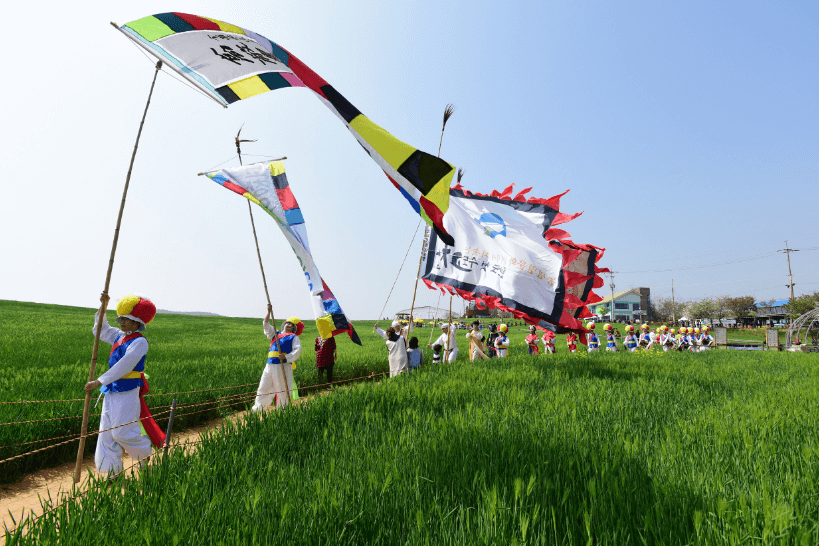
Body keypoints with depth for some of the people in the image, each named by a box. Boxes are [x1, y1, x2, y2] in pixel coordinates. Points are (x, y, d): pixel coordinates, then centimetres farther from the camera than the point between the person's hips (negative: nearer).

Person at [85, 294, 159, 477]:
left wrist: (99, 382, -23)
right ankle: (112, 471, 19)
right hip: (111, 392, 8)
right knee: (106, 432, 9)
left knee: (122, 432, -5)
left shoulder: (139, 342, -14)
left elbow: (123, 366, -21)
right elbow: (100, 330, 28)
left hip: (127, 393, -8)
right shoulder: (119, 336, 11)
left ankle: (145, 454, 22)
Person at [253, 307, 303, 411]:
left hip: (284, 365, -5)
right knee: (263, 389, 8)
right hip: (270, 365, 5)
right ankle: (256, 411, 16)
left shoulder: (294, 337, 8)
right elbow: (266, 324, 21)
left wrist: (286, 357, -20)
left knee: (283, 391, -1)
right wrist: (269, 311, 9)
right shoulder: (276, 334, 23)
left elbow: (297, 351, -6)